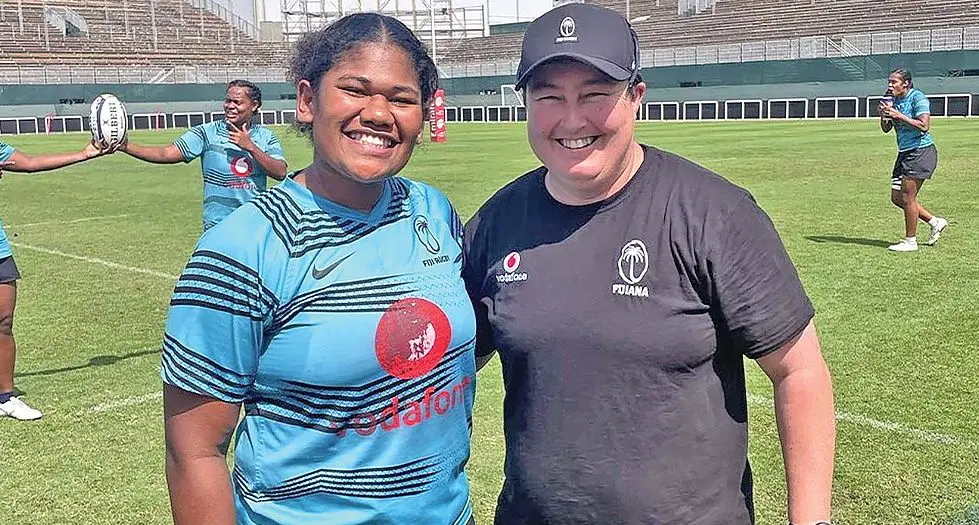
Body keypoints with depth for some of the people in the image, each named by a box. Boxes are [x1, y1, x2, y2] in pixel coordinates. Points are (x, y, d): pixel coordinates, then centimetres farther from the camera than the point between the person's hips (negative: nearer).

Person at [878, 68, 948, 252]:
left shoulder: (918, 98, -13)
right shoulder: (894, 101, 10)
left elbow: (924, 126, -24)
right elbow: (886, 129, 12)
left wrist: (899, 116, -26)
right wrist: (883, 116, -7)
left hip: (921, 152, -9)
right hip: (905, 154, 9)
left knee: (907, 198, -8)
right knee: (897, 198, 9)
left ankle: (910, 241, 4)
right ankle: (935, 222, 25)